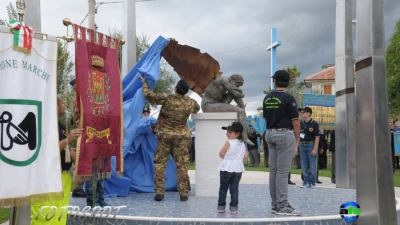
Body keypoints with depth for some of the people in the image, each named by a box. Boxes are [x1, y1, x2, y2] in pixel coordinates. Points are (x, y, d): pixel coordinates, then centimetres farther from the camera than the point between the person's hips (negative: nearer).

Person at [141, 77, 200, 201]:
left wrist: (145, 82, 8)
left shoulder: (166, 99, -15)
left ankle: (159, 192, 4)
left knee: (159, 163, 7)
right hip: (182, 136, 2)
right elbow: (197, 109, 18)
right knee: (181, 165, 7)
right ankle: (183, 193, 8)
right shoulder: (190, 103, -5)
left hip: (164, 135, -2)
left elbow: (149, 94, -9)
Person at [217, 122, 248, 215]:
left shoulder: (228, 142, -10)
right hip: (238, 169, 4)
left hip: (226, 168, -4)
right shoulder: (242, 144, 7)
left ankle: (221, 206, 13)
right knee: (234, 189, 6)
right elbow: (245, 156, 6)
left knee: (223, 188, 8)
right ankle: (234, 207, 1)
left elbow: (221, 154, -9)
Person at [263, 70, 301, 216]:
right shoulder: (288, 98, -11)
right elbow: (295, 121, -11)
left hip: (270, 134, 7)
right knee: (283, 171, -6)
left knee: (273, 170, 9)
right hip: (285, 134, -7)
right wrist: (297, 139, 0)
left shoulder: (267, 98, 9)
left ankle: (275, 204, 14)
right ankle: (282, 206, -5)